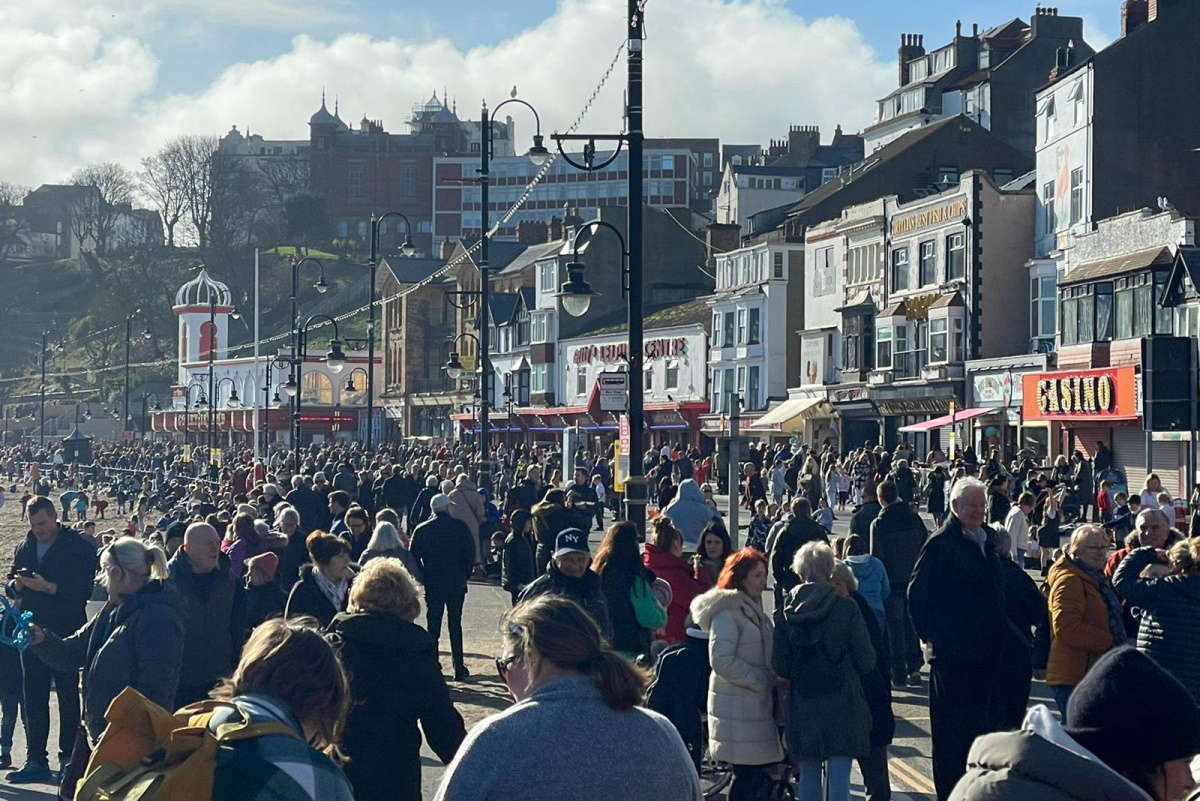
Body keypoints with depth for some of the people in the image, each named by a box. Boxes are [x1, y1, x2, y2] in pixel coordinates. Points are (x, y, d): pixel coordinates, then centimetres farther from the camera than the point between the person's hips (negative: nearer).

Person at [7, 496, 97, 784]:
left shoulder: (78, 548, -8)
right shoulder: (25, 547, 11)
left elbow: (84, 590, -15)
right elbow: (11, 584, 16)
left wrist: (49, 587, -23)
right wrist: (17, 584, -7)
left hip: (66, 632, -5)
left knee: (68, 697, 5)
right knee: (33, 698, 6)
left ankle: (69, 757, 11)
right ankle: (35, 761, 10)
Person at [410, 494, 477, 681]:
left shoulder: (421, 530, 1)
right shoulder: (460, 527, -3)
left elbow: (414, 557, -1)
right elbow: (470, 552, -5)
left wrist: (424, 578, 7)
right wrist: (465, 574, 6)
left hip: (432, 586, 0)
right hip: (456, 584, 0)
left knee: (432, 625, 5)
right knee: (455, 625, 8)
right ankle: (459, 669, 9)